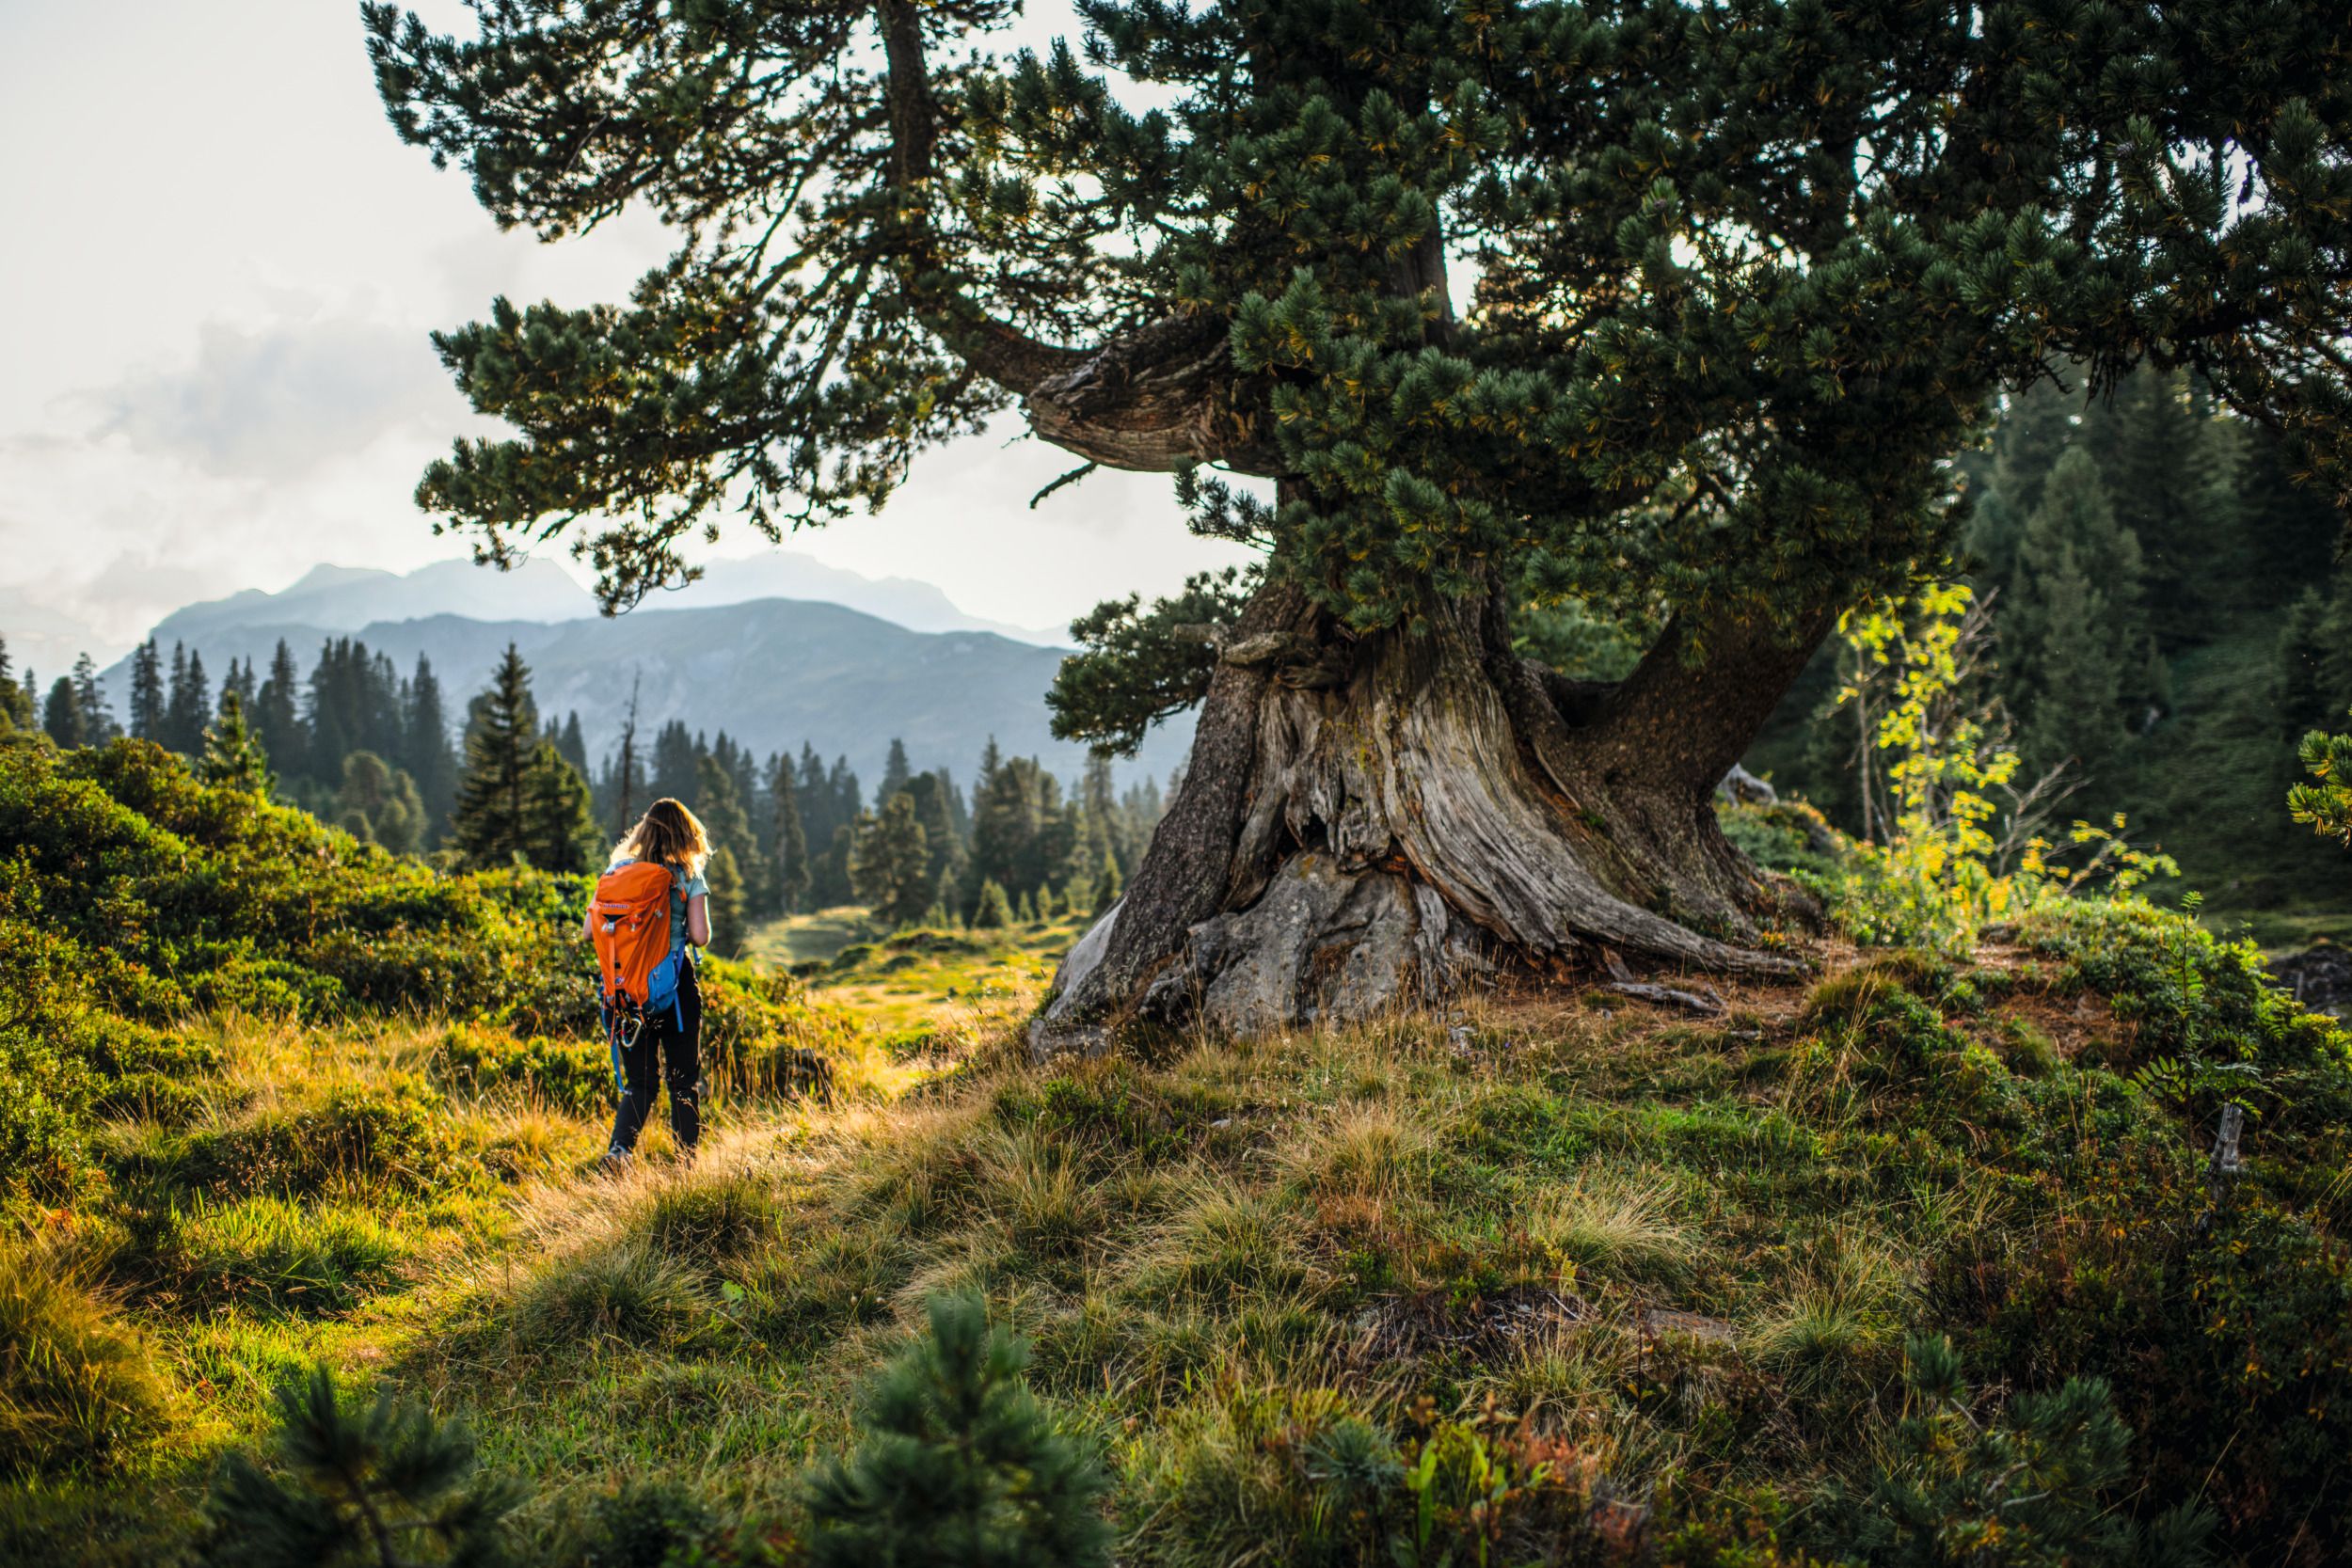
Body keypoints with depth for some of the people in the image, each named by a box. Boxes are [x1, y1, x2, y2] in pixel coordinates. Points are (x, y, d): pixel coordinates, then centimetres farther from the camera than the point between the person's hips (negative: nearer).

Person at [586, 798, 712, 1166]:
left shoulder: (618, 871, 3)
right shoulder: (688, 877, -4)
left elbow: (589, 930, 0)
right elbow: (700, 936, -11)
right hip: (676, 984, -3)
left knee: (640, 1081, 11)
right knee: (684, 1080, 9)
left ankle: (620, 1147, -12)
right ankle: (686, 1164, 10)